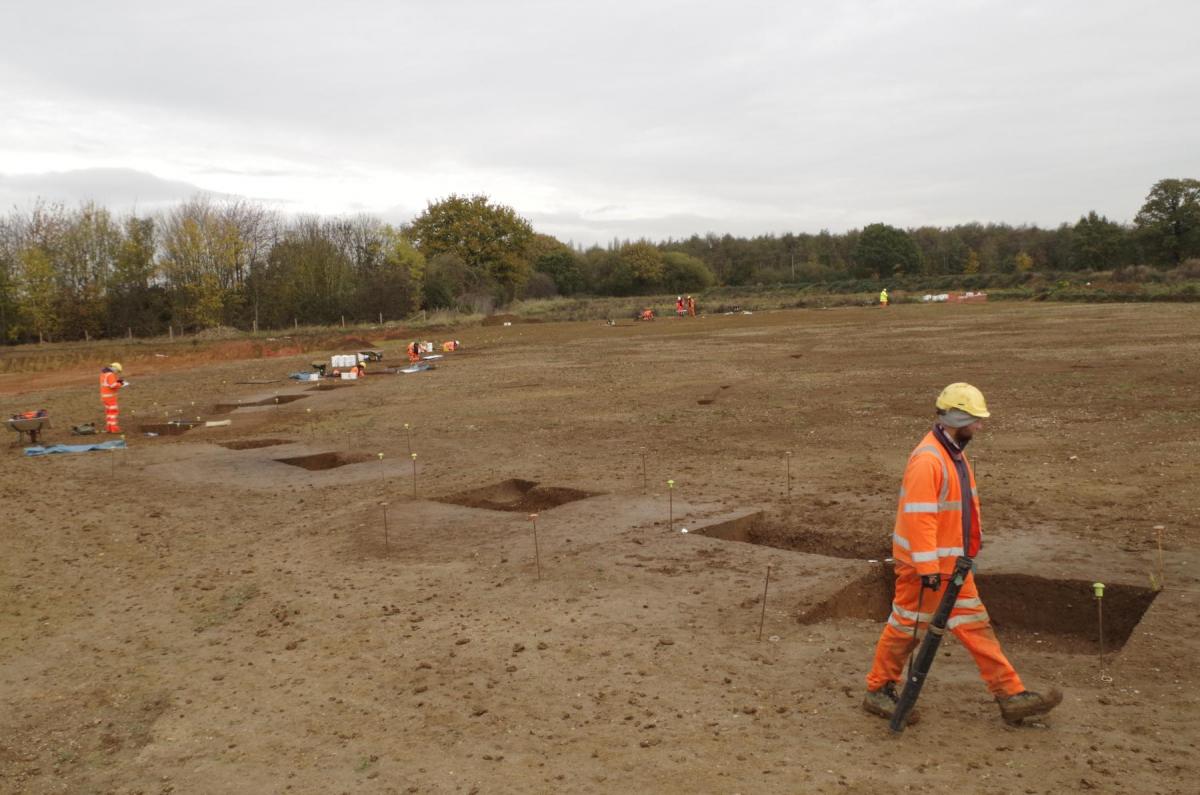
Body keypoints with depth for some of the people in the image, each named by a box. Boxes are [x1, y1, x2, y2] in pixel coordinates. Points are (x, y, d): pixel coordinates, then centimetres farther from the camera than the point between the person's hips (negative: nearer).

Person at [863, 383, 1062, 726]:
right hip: (923, 566, -10)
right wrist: (927, 568, -26)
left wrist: (971, 546, 21)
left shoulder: (954, 453, 10)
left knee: (976, 626, 11)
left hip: (952, 565, 10)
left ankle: (1012, 697, 17)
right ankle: (878, 692, 19)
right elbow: (918, 517, -27)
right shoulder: (927, 459, -23)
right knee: (905, 627, 4)